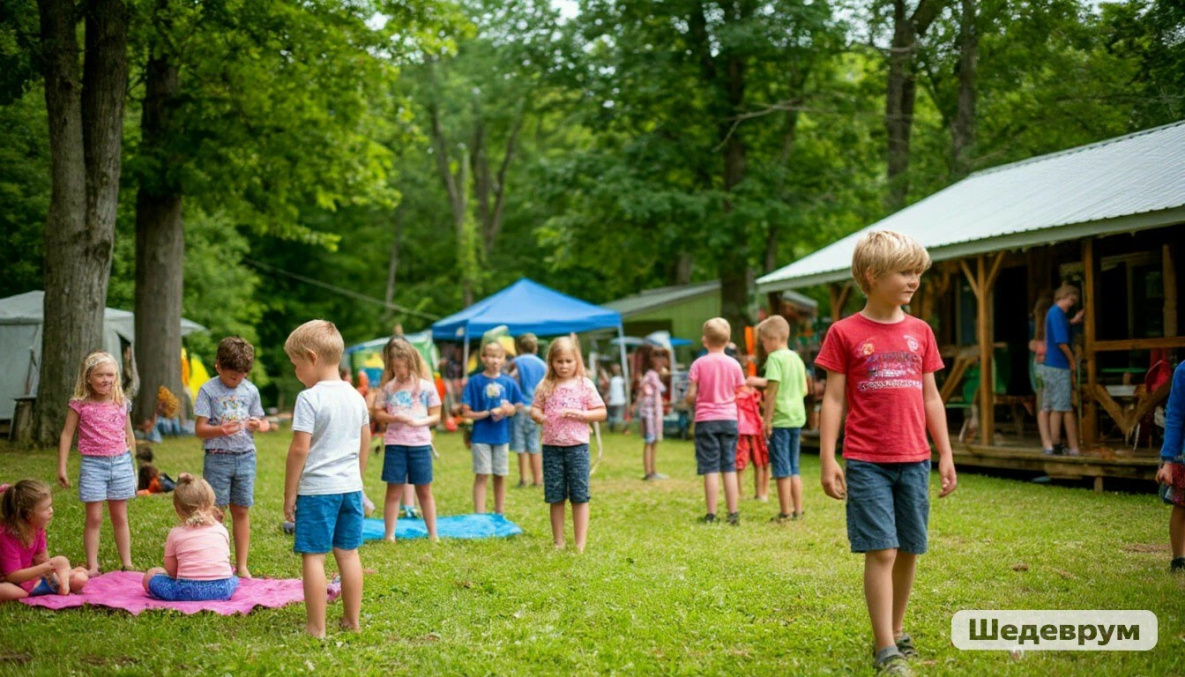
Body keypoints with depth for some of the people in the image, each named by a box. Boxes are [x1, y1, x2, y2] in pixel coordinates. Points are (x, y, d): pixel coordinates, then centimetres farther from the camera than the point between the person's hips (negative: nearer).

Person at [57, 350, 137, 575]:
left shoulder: (121, 403, 5)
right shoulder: (80, 404, -3)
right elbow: (67, 434, 0)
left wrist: (132, 463, 16)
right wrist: (61, 468, -2)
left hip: (120, 462, 3)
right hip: (93, 464, -2)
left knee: (120, 517, 10)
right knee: (94, 518, -1)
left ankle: (127, 564, 16)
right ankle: (92, 566, 6)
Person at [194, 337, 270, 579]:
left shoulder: (250, 390, 7)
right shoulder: (208, 390, -4)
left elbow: (263, 422, 13)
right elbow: (200, 429, -7)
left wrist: (259, 425, -11)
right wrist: (221, 430, -25)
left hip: (245, 457, 3)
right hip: (217, 458, -3)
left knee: (242, 511, 7)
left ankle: (242, 566, 13)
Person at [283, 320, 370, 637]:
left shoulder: (309, 399, -14)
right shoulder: (356, 397, 8)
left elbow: (299, 450, -15)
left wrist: (290, 493, -8)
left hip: (316, 489, -7)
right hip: (350, 486, 7)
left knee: (313, 556, -1)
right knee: (348, 553, 13)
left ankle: (316, 628, 0)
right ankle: (352, 621, 20)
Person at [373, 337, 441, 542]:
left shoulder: (426, 386, 0)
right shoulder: (388, 387, 3)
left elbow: (435, 416, 2)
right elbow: (377, 413, 2)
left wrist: (420, 422, -17)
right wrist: (394, 418, -15)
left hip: (420, 443, 0)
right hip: (394, 443, 0)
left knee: (424, 490, 8)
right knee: (394, 490, 3)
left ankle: (433, 534, 16)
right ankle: (389, 535, 8)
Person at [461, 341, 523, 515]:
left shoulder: (509, 382, 3)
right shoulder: (475, 381, -5)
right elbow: (466, 412, -6)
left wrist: (509, 410, -14)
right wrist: (489, 413, -17)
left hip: (501, 435, 3)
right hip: (481, 435, -3)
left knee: (500, 476, 9)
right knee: (482, 475, -2)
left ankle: (499, 515, 21)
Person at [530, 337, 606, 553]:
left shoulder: (585, 385, 0)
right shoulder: (545, 386, 6)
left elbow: (602, 412, 1)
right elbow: (535, 408, 11)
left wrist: (579, 414, -15)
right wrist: (538, 416, -12)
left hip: (577, 446, -2)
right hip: (551, 446, 2)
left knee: (579, 496, 0)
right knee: (555, 497, 7)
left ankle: (580, 544, 6)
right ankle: (558, 543, 16)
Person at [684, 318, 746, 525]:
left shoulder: (699, 364, -7)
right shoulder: (734, 365, 0)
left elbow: (690, 396, -8)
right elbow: (738, 394, 2)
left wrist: (692, 402, 14)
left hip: (706, 419, -2)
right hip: (729, 419, 2)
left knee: (710, 469, -1)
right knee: (729, 467, 7)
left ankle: (711, 514, -2)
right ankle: (733, 513, 7)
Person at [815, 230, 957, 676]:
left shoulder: (920, 332, 9)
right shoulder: (845, 333, -3)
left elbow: (930, 397, 14)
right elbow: (833, 399, -3)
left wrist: (946, 454, 11)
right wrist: (827, 460, -7)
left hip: (914, 460, 4)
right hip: (867, 462, -4)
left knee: (909, 551, 9)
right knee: (881, 550, -9)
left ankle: (896, 631, 27)